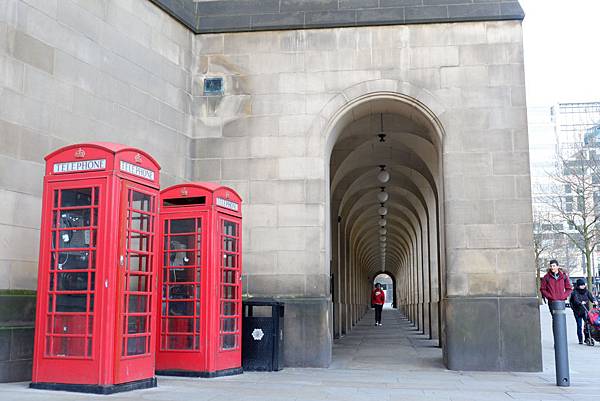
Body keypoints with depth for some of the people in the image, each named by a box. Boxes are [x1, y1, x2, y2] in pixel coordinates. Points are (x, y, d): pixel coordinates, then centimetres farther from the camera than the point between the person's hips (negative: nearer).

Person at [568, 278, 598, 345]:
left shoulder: (586, 291, 9)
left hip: (585, 311, 3)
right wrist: (581, 303, -41)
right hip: (578, 312, -3)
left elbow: (591, 297, -2)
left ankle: (587, 338, -1)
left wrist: (594, 301, -24)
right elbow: (575, 300, -21)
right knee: (579, 325, 1)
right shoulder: (575, 292, -6)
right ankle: (580, 340, 10)